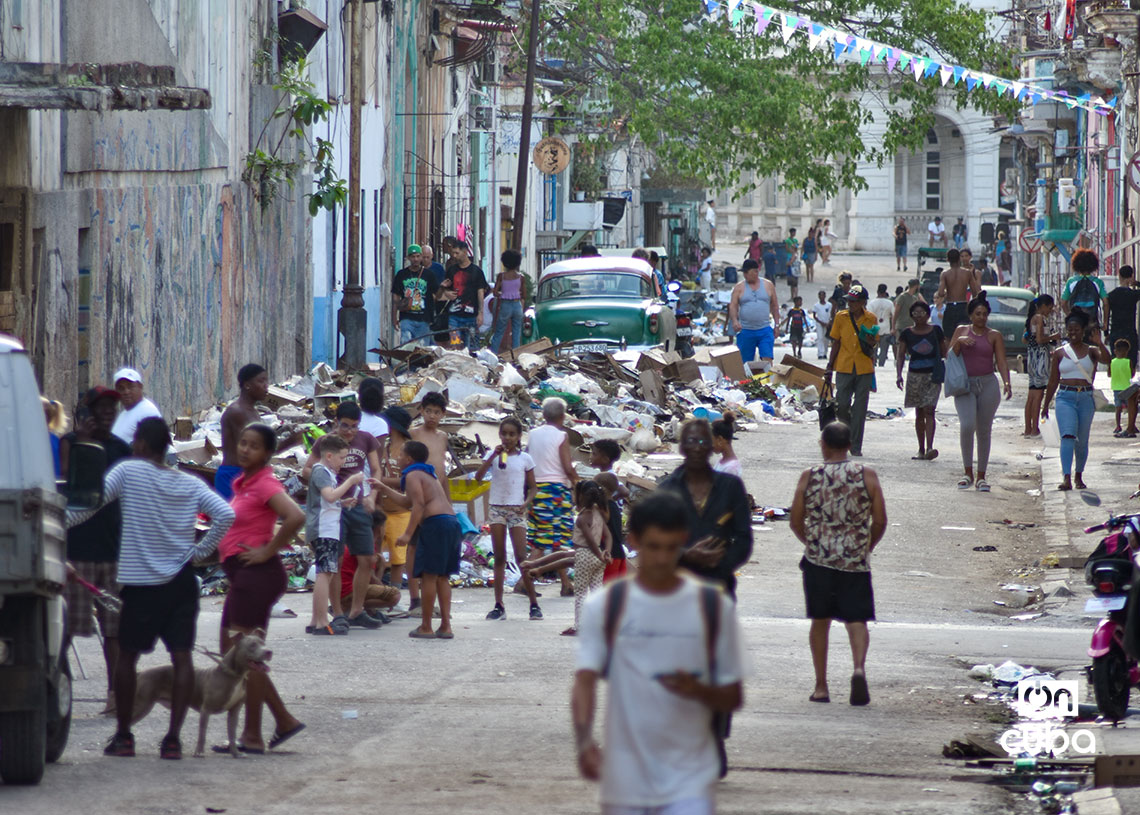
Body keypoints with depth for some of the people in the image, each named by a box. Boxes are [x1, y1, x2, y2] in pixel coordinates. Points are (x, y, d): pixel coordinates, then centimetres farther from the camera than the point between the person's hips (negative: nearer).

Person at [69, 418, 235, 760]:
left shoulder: (128, 471, -6)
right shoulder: (190, 484, 5)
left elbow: (89, 504, -11)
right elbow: (226, 515, -6)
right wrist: (201, 550, 3)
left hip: (141, 584, -3)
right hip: (181, 582, 3)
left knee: (127, 656, 11)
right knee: (181, 656, 1)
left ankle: (123, 736, 13)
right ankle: (173, 737, -7)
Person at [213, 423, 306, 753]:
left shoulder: (265, 484, -13)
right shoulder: (241, 483, 15)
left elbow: (296, 517, -29)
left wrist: (268, 551, -20)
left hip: (257, 575, -10)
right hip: (241, 577, 10)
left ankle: (252, 737, 0)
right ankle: (284, 720, 18)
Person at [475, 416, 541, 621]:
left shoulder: (525, 458, 4)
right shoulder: (494, 455, 4)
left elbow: (532, 487, 8)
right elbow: (478, 477, -11)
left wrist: (526, 503, -11)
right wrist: (494, 456, -18)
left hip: (516, 511, -1)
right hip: (497, 509, 1)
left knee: (521, 558, -6)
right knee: (499, 558, 4)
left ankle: (534, 604, 0)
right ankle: (499, 605, 5)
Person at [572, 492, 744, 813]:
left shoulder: (715, 607, 2)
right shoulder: (604, 606, 1)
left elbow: (733, 699, 6)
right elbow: (585, 680, -9)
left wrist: (698, 691, -16)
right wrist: (584, 740, -27)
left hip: (689, 778, -1)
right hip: (626, 780, 1)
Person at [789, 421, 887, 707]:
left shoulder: (810, 477, -2)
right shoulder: (867, 476, -2)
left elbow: (796, 522, 2)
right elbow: (880, 521, -1)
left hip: (818, 560, 0)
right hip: (856, 561, 0)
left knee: (820, 621, 12)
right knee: (856, 619, 3)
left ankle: (821, 686, 15)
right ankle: (859, 668, -24)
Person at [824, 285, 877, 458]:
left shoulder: (871, 319, 2)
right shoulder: (841, 317, 3)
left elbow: (874, 346, 11)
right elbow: (836, 344, 9)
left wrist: (871, 343, -13)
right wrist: (829, 367, 6)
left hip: (864, 369, 0)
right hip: (844, 367, 0)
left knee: (860, 409, 0)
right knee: (841, 405, -7)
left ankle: (856, 447, 5)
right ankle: (849, 429, 23)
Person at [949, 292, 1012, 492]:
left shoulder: (994, 336, 6)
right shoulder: (961, 331, 10)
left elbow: (1001, 362, 1)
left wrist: (1007, 383, -14)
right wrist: (959, 342, -12)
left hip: (987, 385, 0)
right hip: (965, 385, 0)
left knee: (984, 431, 4)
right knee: (966, 425, -20)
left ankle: (981, 477, 12)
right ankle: (968, 473, -11)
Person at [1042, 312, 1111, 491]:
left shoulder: (1091, 351, 6)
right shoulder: (1059, 353, 8)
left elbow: (1106, 360, -15)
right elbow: (1053, 382, 12)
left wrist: (1099, 343, -30)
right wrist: (1045, 405, 13)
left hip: (1086, 398, 1)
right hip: (1065, 398, -1)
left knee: (1082, 441, 7)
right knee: (1067, 436, -17)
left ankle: (1078, 476, 25)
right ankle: (1066, 478, -26)